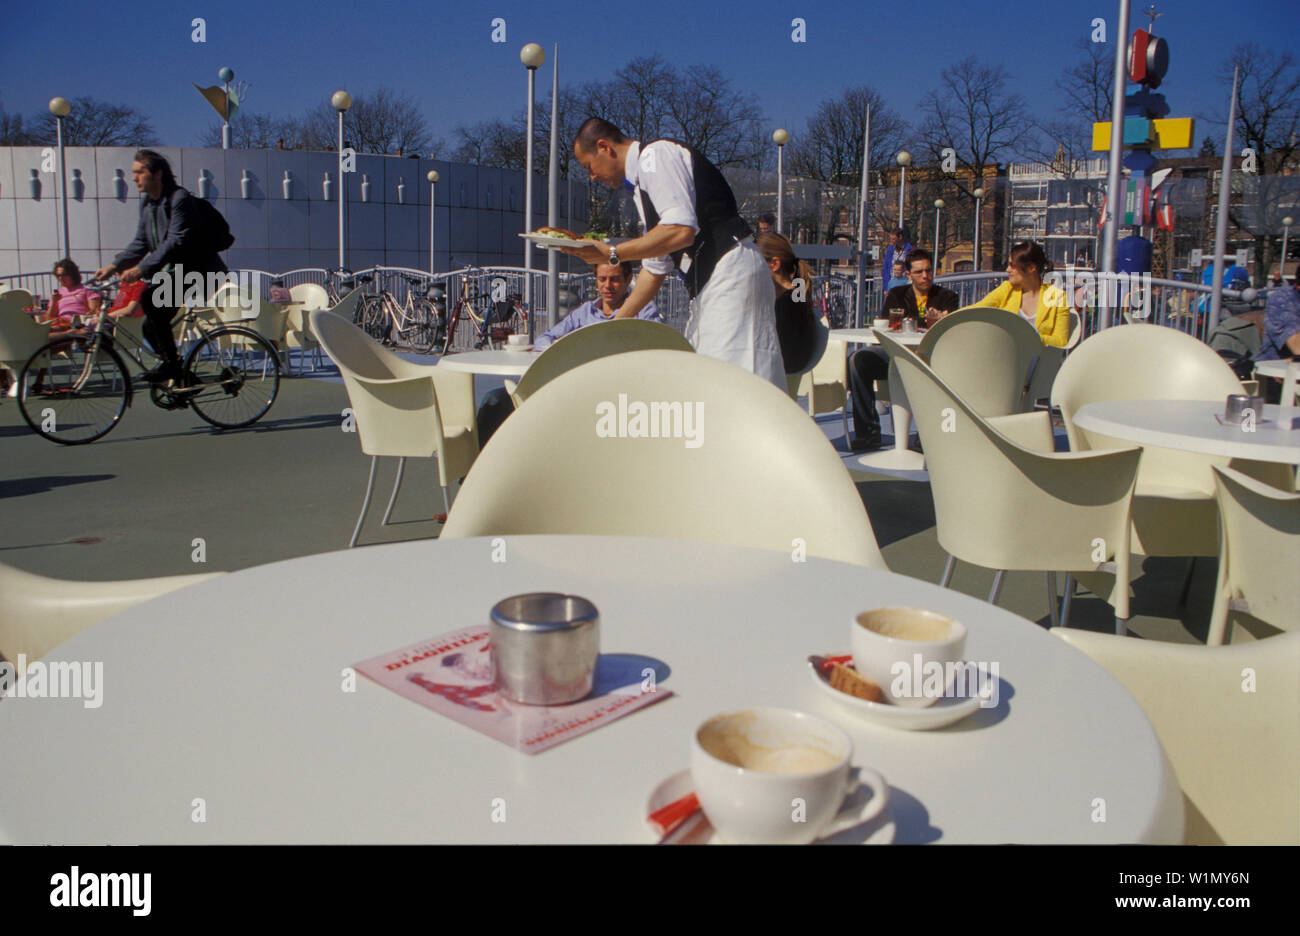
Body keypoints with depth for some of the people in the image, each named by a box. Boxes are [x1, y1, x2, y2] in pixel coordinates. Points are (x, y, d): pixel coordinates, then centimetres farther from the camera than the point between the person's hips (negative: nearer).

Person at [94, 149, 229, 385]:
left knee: (151, 298, -28)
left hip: (199, 272, -9)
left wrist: (141, 269, -31)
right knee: (151, 327, 4)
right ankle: (185, 376, 16)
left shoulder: (180, 198, -17)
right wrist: (114, 265, -3)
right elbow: (140, 243, 12)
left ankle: (171, 362, -19)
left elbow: (176, 242, -26)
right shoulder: (147, 203, 10)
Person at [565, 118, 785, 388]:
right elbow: (655, 267, 26)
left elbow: (681, 231, -22)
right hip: (707, 284, 10)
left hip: (731, 274, -10)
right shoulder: (640, 183, 23)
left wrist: (612, 254, -14)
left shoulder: (656, 155, -7)